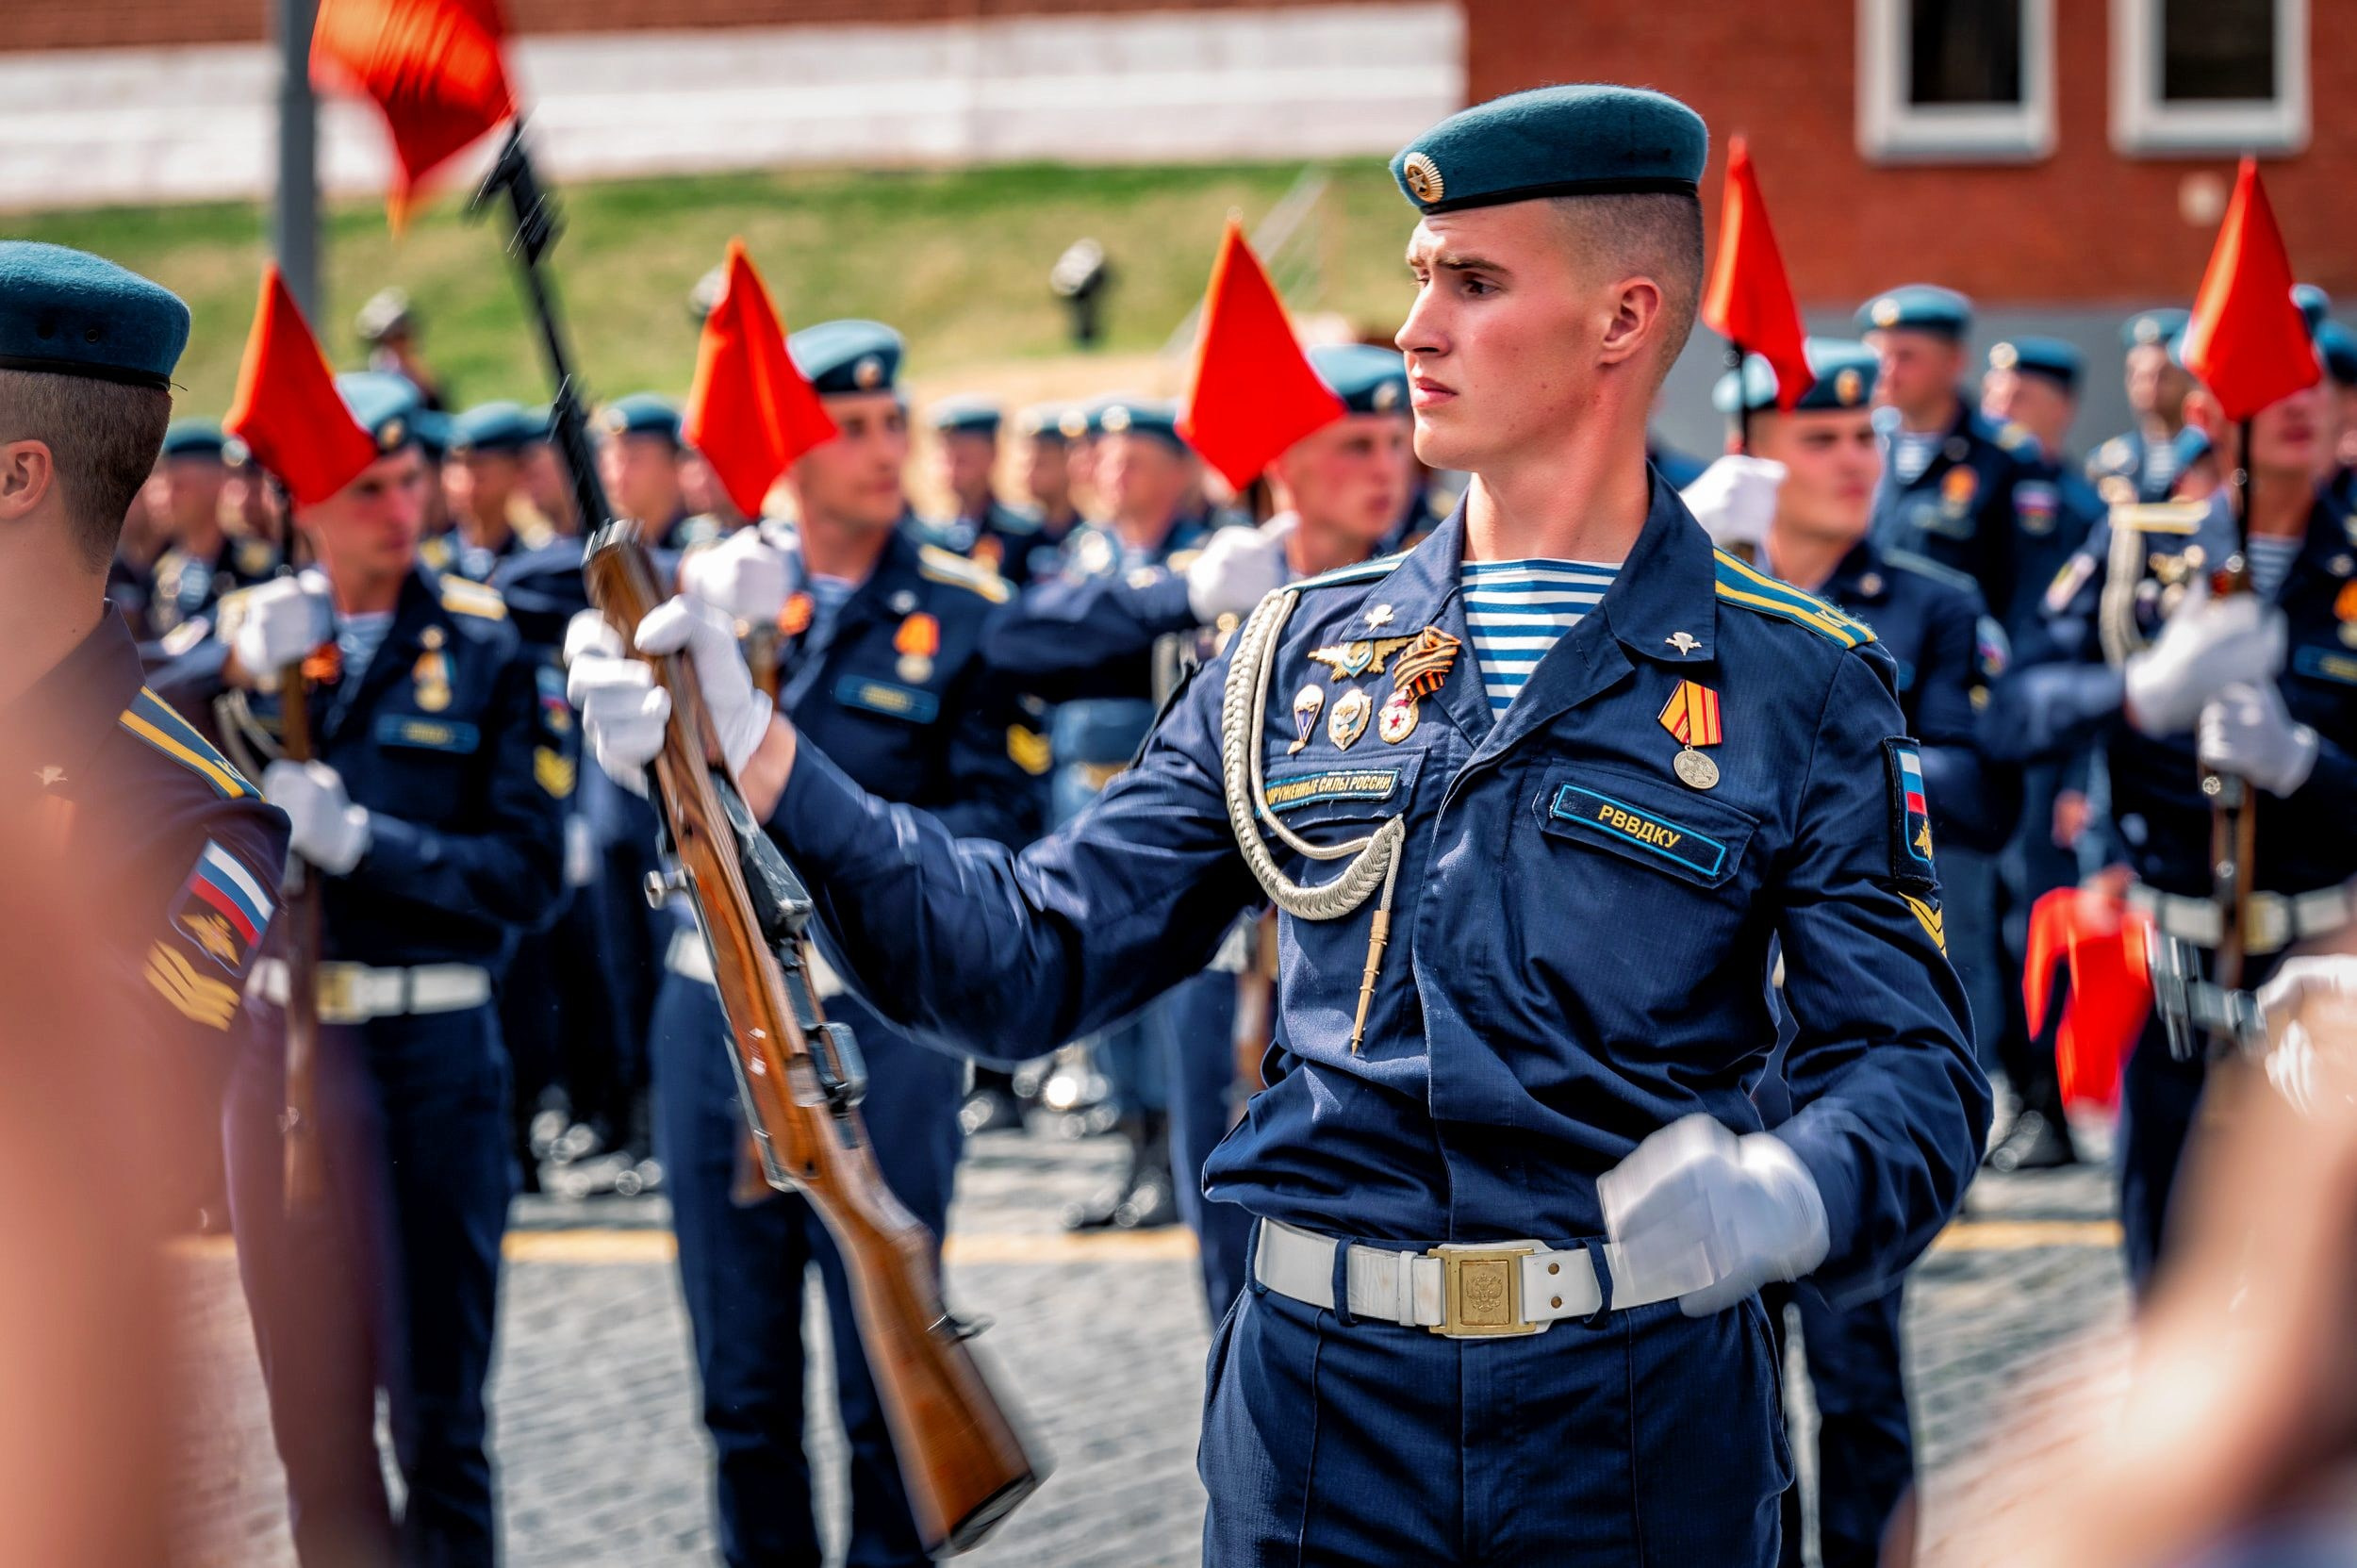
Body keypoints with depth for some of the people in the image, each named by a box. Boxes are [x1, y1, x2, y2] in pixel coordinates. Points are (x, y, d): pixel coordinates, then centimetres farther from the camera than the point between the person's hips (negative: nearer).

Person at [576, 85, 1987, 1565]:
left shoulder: (1801, 686, 0)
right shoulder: (1303, 655, 10)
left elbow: (1912, 1063, -5)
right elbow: (1037, 954, 8)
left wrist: (1788, 1199, -28)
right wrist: (761, 763, -4)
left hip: (1640, 1432, -3)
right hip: (1322, 1397, 3)